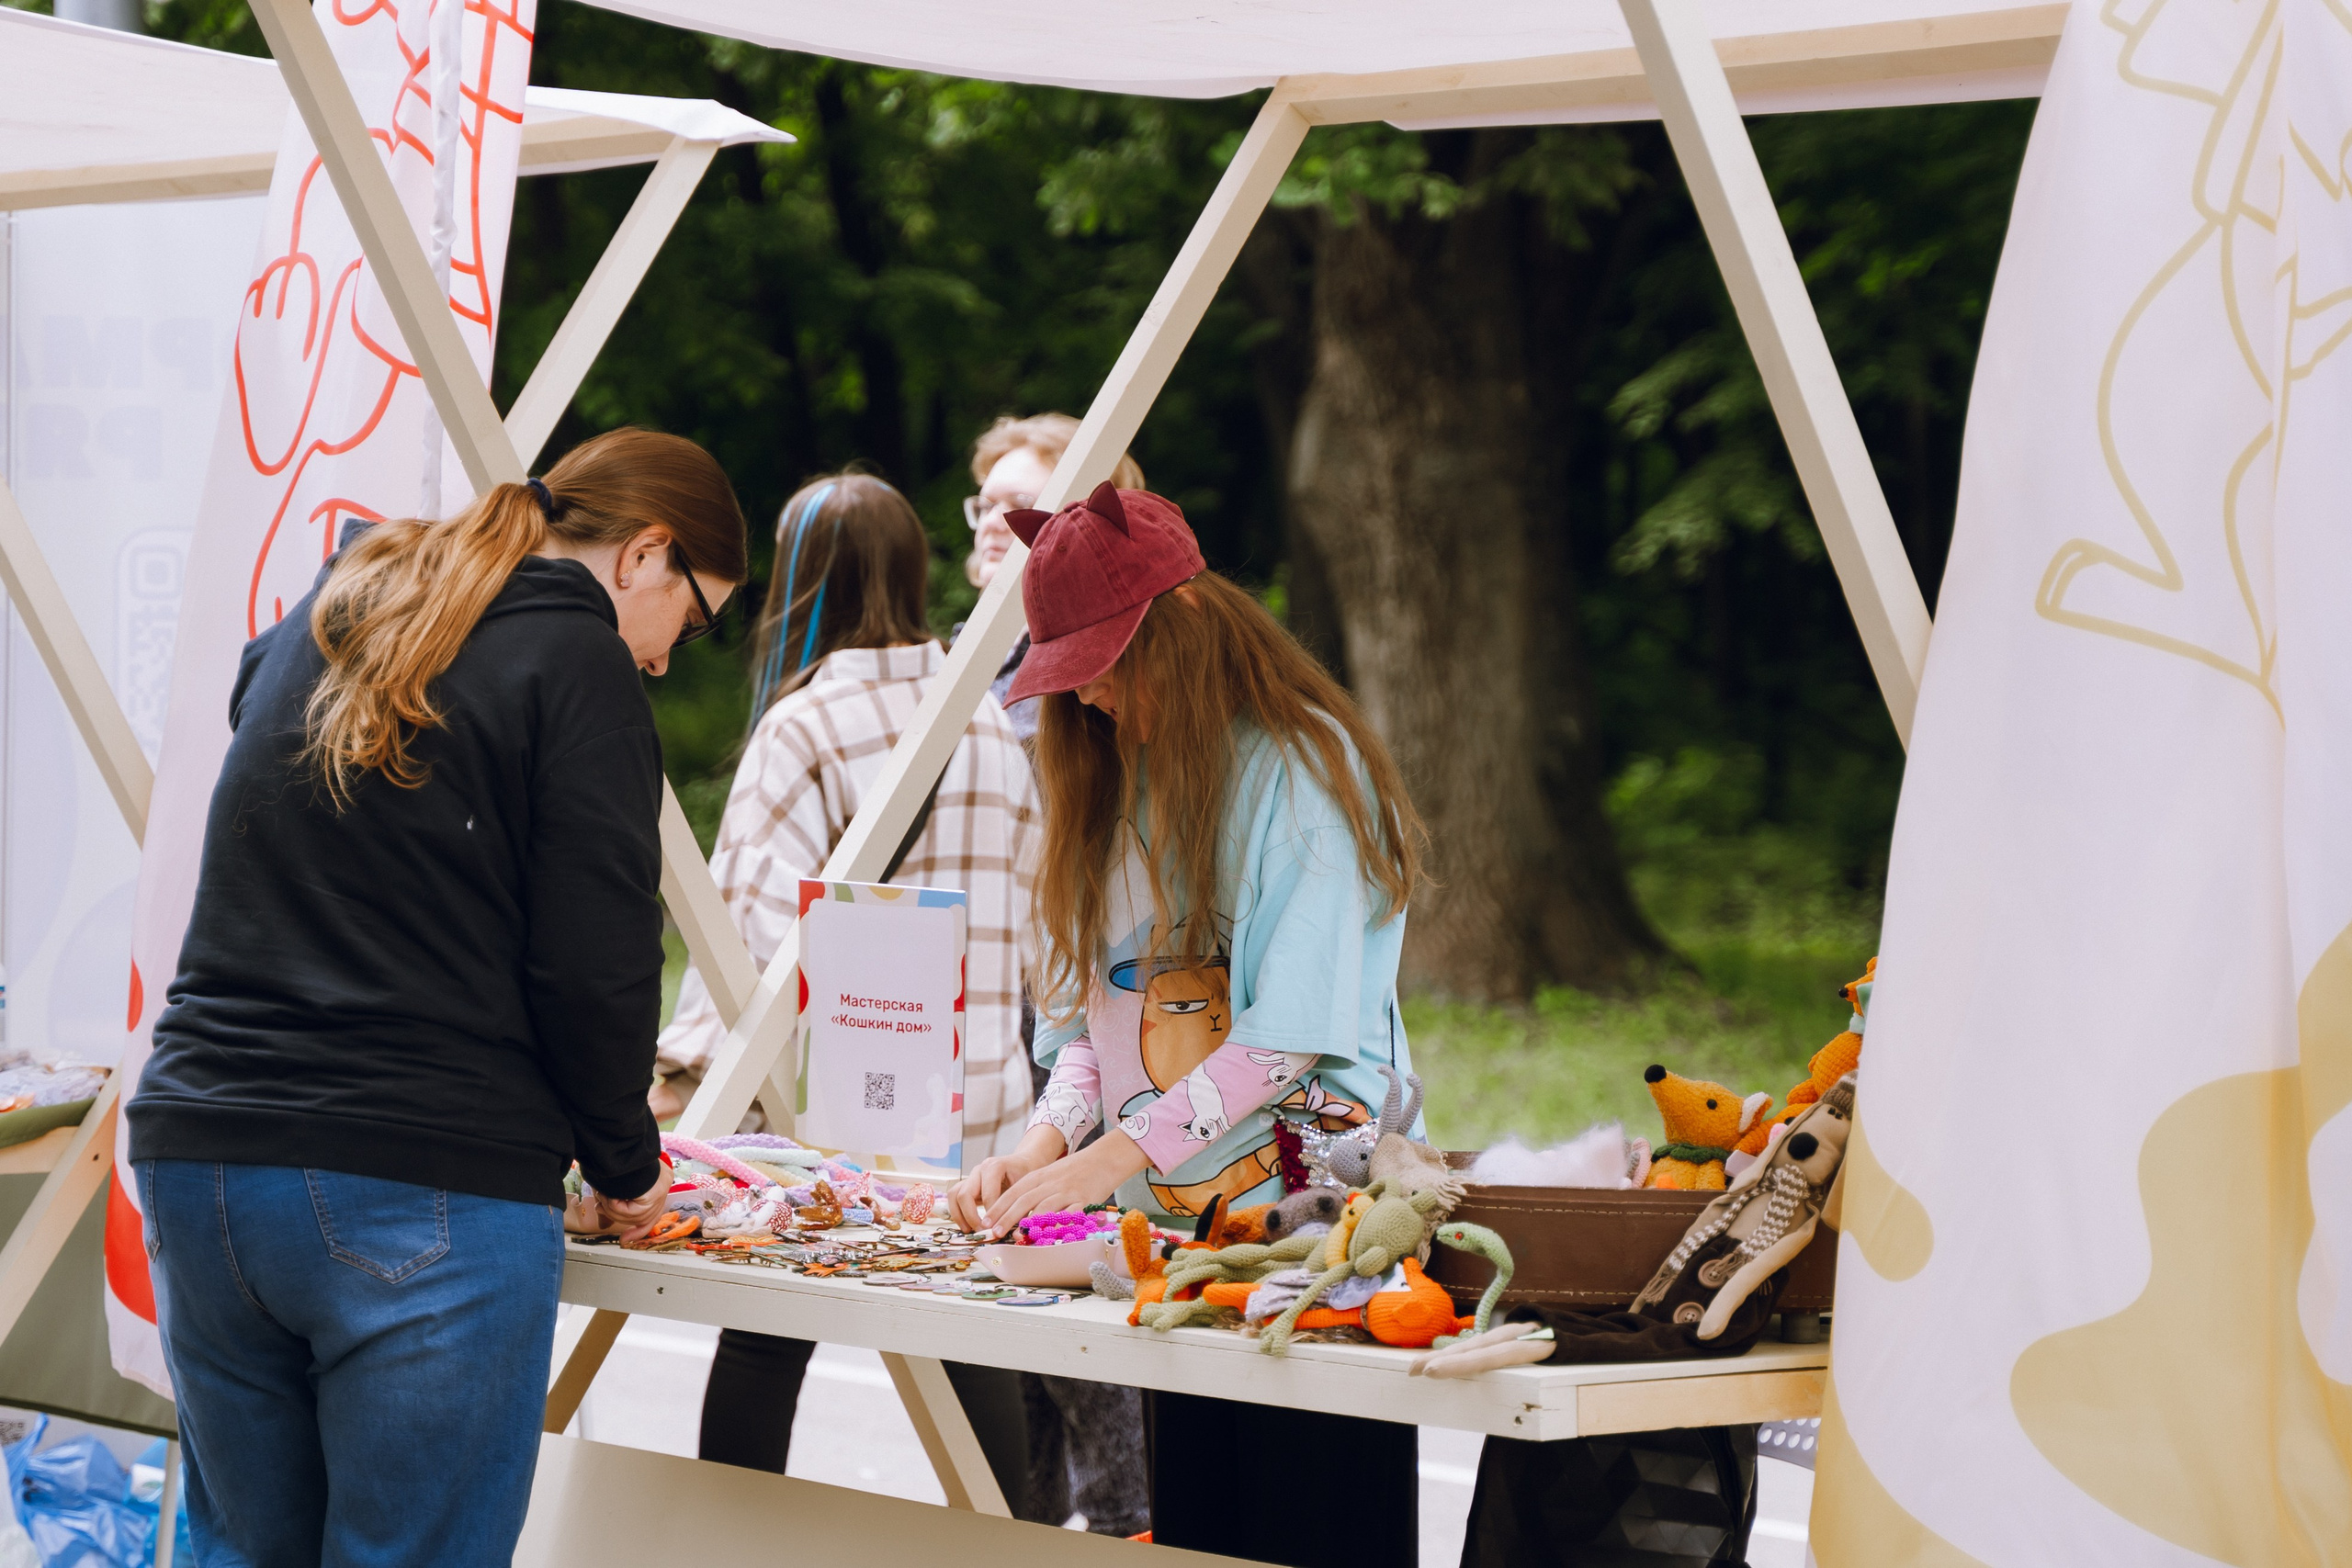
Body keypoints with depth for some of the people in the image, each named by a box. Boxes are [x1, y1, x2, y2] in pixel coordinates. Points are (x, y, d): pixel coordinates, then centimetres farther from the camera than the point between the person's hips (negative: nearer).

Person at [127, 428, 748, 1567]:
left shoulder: (312, 630, 19)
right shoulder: (577, 661, -3)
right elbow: (594, 968, -8)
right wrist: (624, 1166, 8)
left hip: (196, 1145, 7)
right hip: (425, 1189, -7)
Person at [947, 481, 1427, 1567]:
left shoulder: (1299, 765, -8)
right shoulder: (1119, 776, 16)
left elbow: (1293, 1027, -15)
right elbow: (1097, 1008, 13)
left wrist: (1112, 1158, -18)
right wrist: (1045, 1142, -5)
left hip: (1302, 1203, -7)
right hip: (1169, 1226, 7)